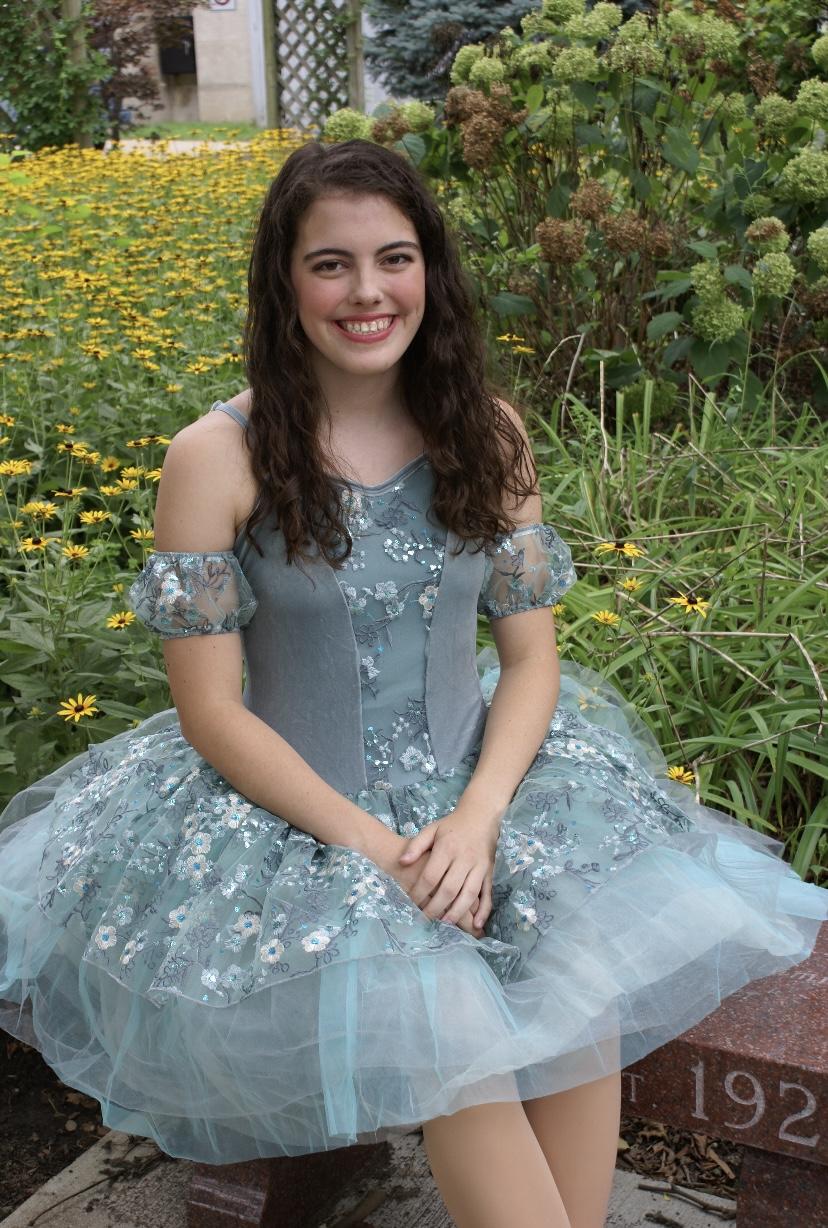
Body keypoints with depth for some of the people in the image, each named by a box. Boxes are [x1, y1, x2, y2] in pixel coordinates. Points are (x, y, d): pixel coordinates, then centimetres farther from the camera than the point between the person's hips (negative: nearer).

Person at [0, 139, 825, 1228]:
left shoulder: (488, 432, -1)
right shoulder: (215, 459, -12)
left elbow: (531, 656, 0)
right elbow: (211, 709, -10)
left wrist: (477, 815, -16)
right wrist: (369, 843, -18)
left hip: (474, 779, 3)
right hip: (291, 804, -3)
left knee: (591, 968, -22)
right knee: (450, 1028, -25)